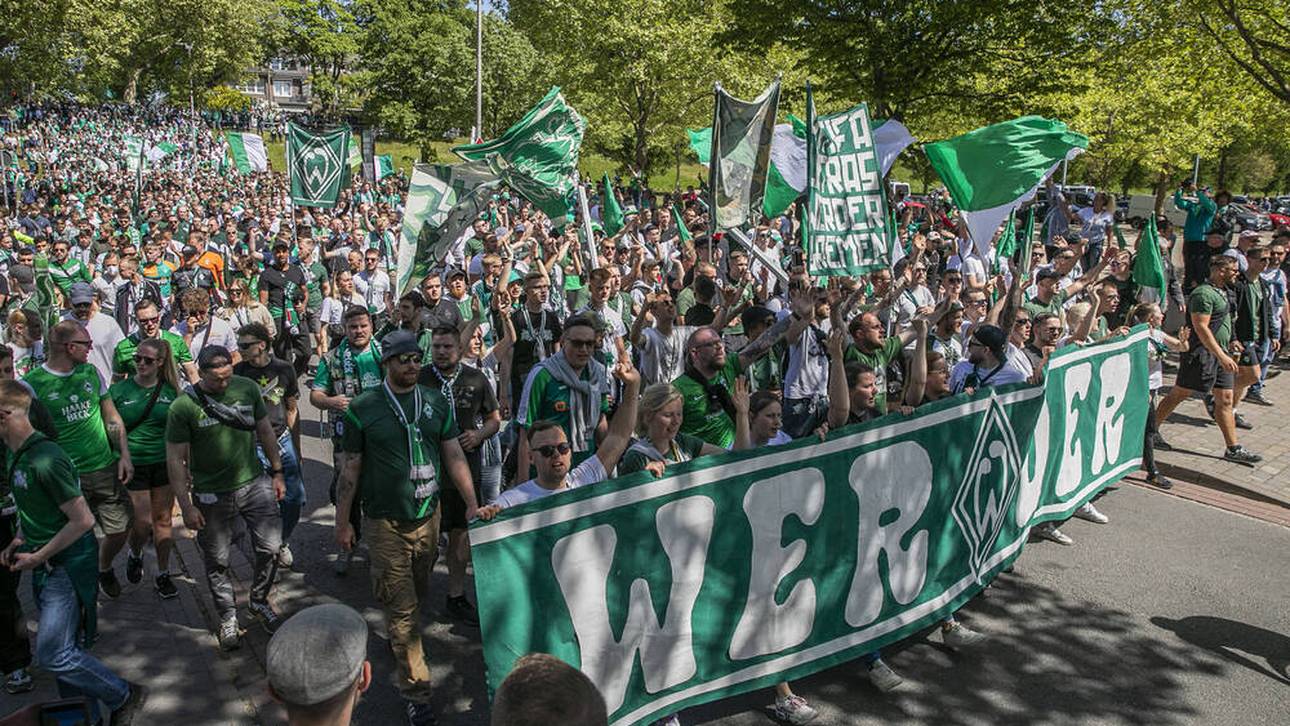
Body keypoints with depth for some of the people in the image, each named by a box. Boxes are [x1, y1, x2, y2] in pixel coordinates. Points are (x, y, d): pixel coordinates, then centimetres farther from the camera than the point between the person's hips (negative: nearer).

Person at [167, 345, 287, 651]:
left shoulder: (247, 388, -3)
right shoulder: (183, 406, -13)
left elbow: (265, 431, 9)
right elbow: (175, 459, -9)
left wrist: (277, 472, 11)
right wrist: (186, 506, -10)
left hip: (254, 483, 3)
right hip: (211, 495, -2)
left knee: (271, 547, 2)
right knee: (217, 562, 9)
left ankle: (259, 601, 28)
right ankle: (228, 619, 29)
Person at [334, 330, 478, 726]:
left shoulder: (436, 402, 2)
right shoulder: (363, 408, -7)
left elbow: (454, 455, 4)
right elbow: (351, 469, -2)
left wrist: (471, 503, -2)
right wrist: (342, 522, 1)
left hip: (429, 515, 4)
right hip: (385, 521, -4)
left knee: (416, 593, 19)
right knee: (401, 604, -2)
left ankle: (397, 634, 46)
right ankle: (415, 689, 5)